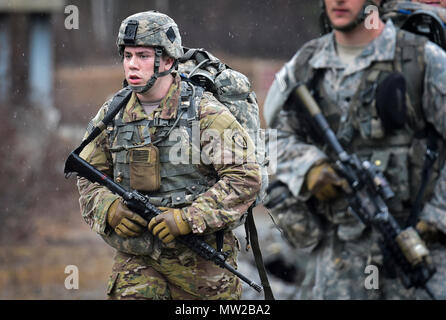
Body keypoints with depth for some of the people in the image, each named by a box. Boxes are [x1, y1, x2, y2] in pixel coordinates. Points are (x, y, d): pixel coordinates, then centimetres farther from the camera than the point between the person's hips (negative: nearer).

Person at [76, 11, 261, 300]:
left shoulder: (205, 112, -8)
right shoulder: (113, 115, 7)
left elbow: (246, 178, -13)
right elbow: (90, 177, 16)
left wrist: (189, 218, -21)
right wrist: (110, 208, -6)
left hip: (199, 256, -3)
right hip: (136, 258, 3)